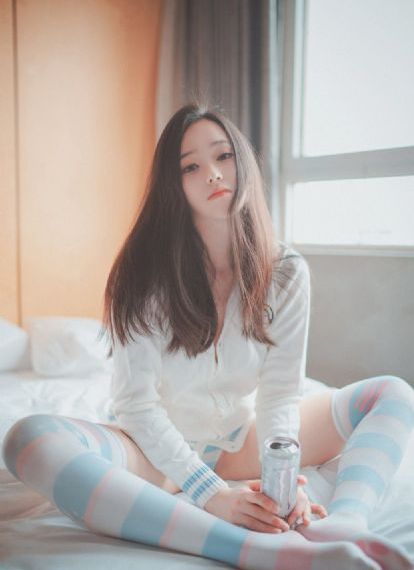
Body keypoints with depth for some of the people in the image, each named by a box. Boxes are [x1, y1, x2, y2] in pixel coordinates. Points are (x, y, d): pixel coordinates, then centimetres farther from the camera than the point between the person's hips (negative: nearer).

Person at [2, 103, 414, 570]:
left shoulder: (286, 272, -7)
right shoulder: (146, 272, -15)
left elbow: (280, 392, -11)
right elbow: (136, 401, -17)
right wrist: (211, 493, -27)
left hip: (243, 441, 3)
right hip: (160, 447, -2)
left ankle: (342, 524, -38)